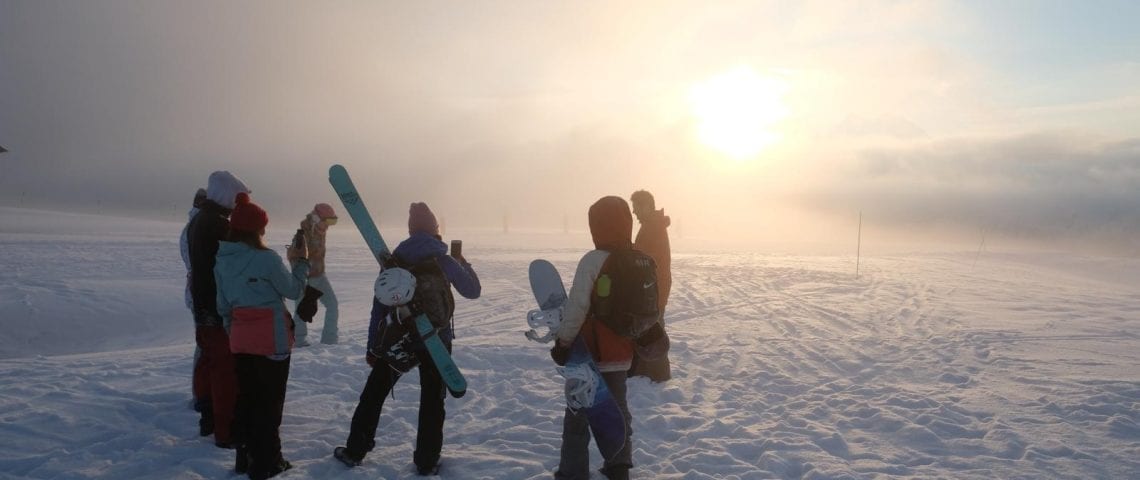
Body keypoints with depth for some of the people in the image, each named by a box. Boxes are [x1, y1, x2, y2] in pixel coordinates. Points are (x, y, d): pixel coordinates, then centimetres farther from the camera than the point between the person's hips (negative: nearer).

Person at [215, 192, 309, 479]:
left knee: (245, 398, 17)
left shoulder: (222, 260, 2)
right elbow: (294, 291, -6)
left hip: (240, 340, 6)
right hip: (272, 340, -6)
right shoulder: (266, 258, -19)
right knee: (270, 402, 5)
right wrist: (300, 262, 7)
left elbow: (223, 304, 10)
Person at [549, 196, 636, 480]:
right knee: (617, 408, 21)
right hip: (622, 353, 7)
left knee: (578, 414, 6)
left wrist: (563, 341, -14)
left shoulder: (593, 260, -20)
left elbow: (577, 307, -23)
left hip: (591, 353, -6)